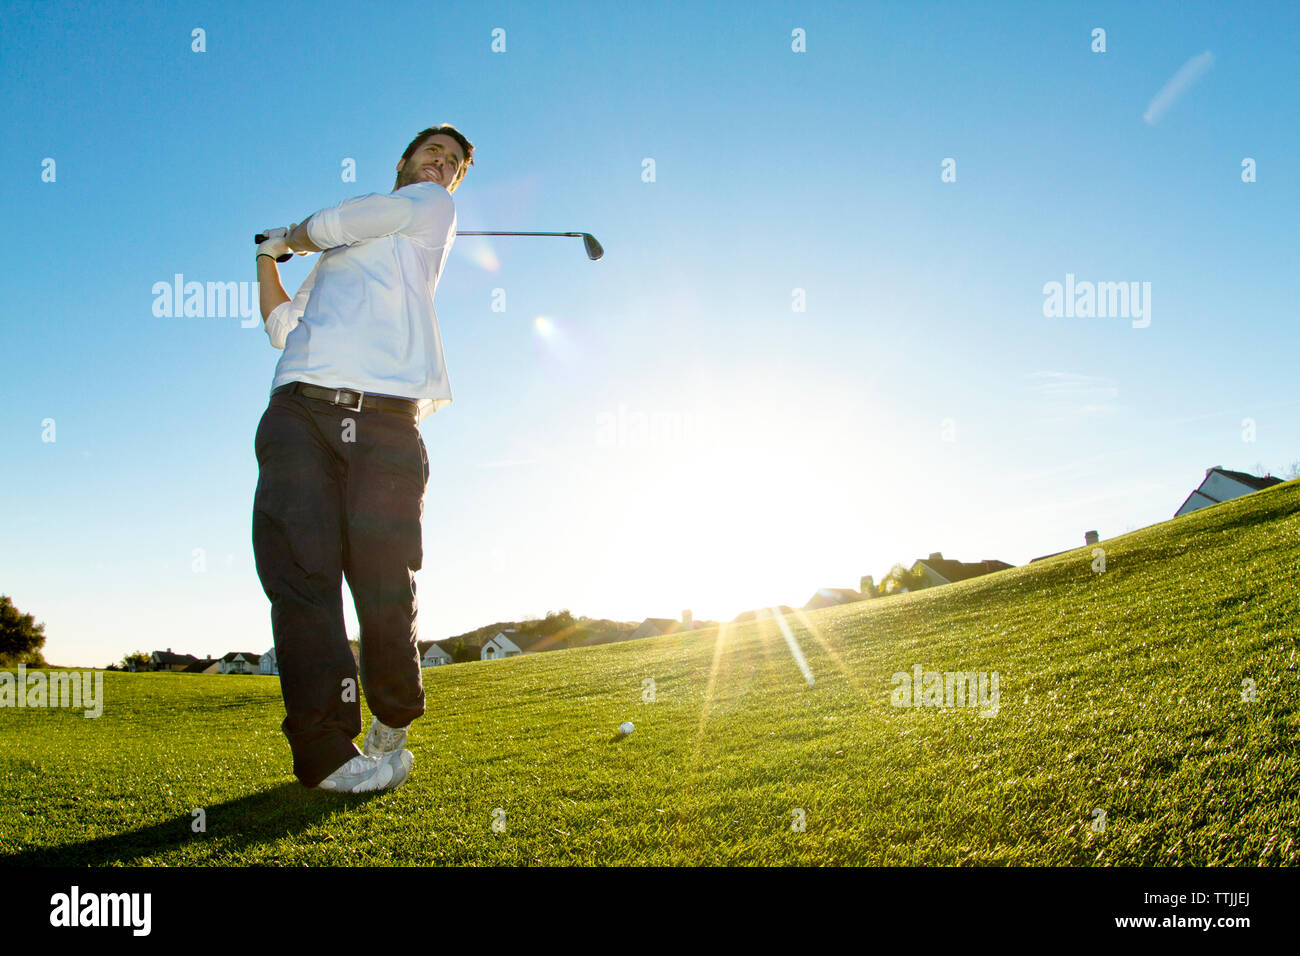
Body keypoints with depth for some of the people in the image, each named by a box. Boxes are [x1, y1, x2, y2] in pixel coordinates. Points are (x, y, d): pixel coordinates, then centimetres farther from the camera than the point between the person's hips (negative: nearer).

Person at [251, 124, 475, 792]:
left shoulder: (431, 208, 19)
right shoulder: (338, 253, 34)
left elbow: (327, 224, 9)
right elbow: (283, 328, 35)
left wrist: (289, 236, 30)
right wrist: (267, 259, 42)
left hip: (385, 420, -4)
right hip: (299, 412, 4)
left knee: (384, 584, -10)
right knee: (301, 571, -13)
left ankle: (391, 724, 15)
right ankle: (327, 750, -10)